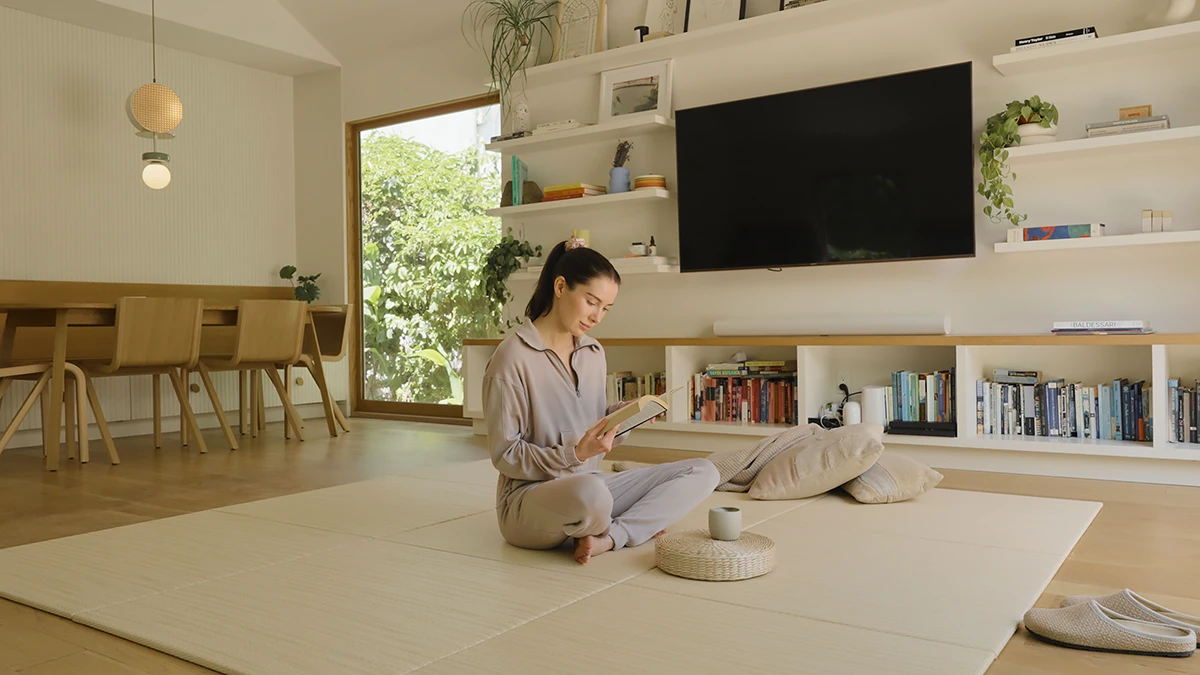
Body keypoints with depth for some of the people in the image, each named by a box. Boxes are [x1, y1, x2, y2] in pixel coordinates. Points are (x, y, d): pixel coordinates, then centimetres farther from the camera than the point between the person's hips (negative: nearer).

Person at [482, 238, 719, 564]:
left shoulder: (594, 352, 9)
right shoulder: (513, 356, -13)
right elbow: (505, 454, -12)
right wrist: (574, 453, -25)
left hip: (589, 485, 7)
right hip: (529, 496, -7)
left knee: (702, 472, -3)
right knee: (591, 491, -41)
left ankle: (610, 537, -17)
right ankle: (635, 524, -6)